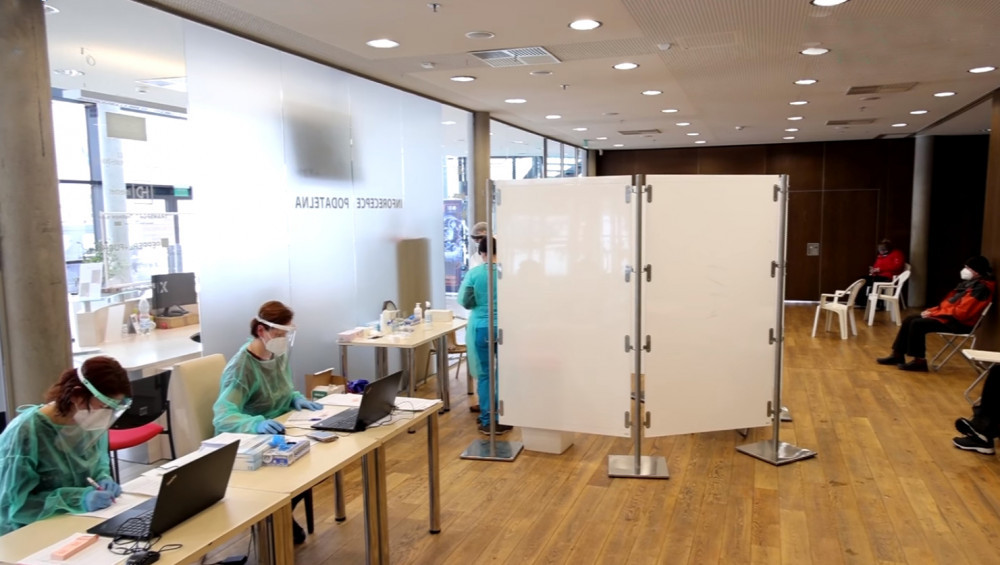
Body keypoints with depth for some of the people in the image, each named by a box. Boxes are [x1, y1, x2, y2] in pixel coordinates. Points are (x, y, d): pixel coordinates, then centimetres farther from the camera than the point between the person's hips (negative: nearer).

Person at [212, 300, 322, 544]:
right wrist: (256, 424, -53)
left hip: (276, 435, 7)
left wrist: (296, 398, -7)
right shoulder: (241, 368, -24)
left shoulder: (280, 355, 0)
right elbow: (222, 417, -36)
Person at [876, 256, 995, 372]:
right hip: (950, 316, 10)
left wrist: (933, 313, -17)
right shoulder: (969, 283, 15)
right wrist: (932, 310, 3)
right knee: (909, 320, 1)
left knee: (917, 324, -23)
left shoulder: (980, 288, -17)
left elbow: (961, 312, -22)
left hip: (959, 322, -10)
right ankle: (898, 355, 2)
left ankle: (919, 361, -14)